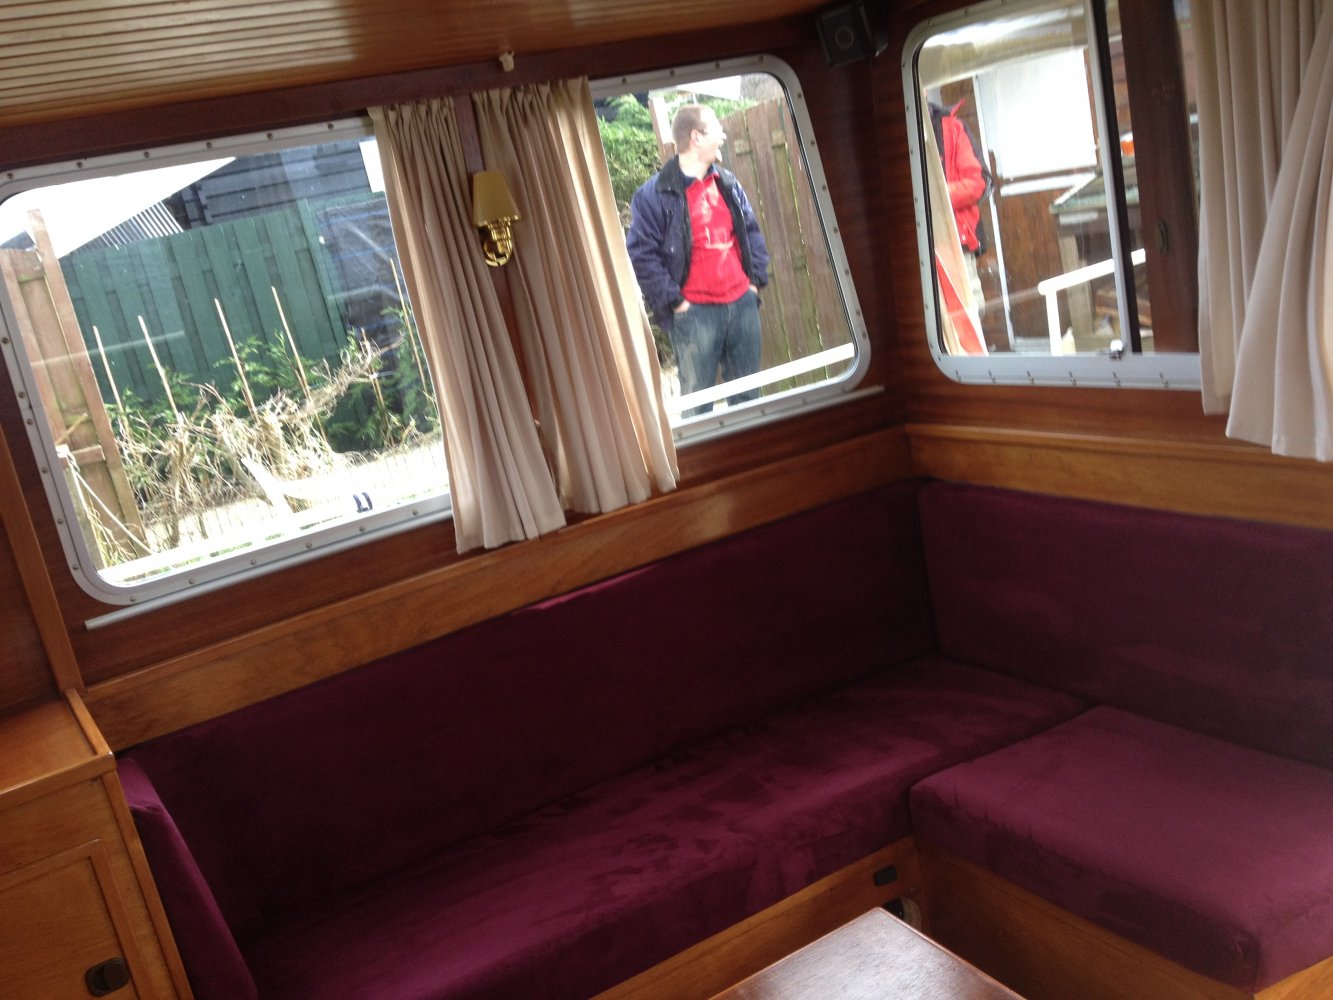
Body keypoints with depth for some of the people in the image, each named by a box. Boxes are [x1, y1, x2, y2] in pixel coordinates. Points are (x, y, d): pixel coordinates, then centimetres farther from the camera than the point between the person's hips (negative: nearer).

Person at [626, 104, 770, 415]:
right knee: (697, 402, 1)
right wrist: (673, 301, -12)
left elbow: (752, 231, 20)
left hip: (742, 303, 6)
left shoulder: (728, 183, 11)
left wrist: (756, 279, 10)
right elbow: (641, 255, -11)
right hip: (695, 312, -6)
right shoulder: (654, 194, -10)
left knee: (747, 394, 15)